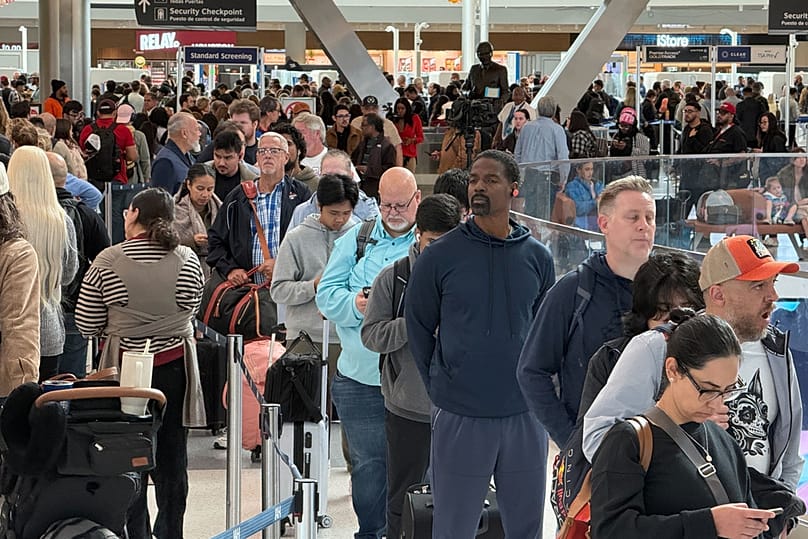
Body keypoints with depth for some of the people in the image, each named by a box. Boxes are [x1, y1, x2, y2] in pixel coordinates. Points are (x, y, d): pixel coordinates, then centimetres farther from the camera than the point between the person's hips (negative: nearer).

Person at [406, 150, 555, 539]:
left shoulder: (537, 258, 4)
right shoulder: (440, 256, -4)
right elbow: (417, 327, 4)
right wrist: (440, 387, 2)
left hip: (524, 415, 2)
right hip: (459, 417, -2)